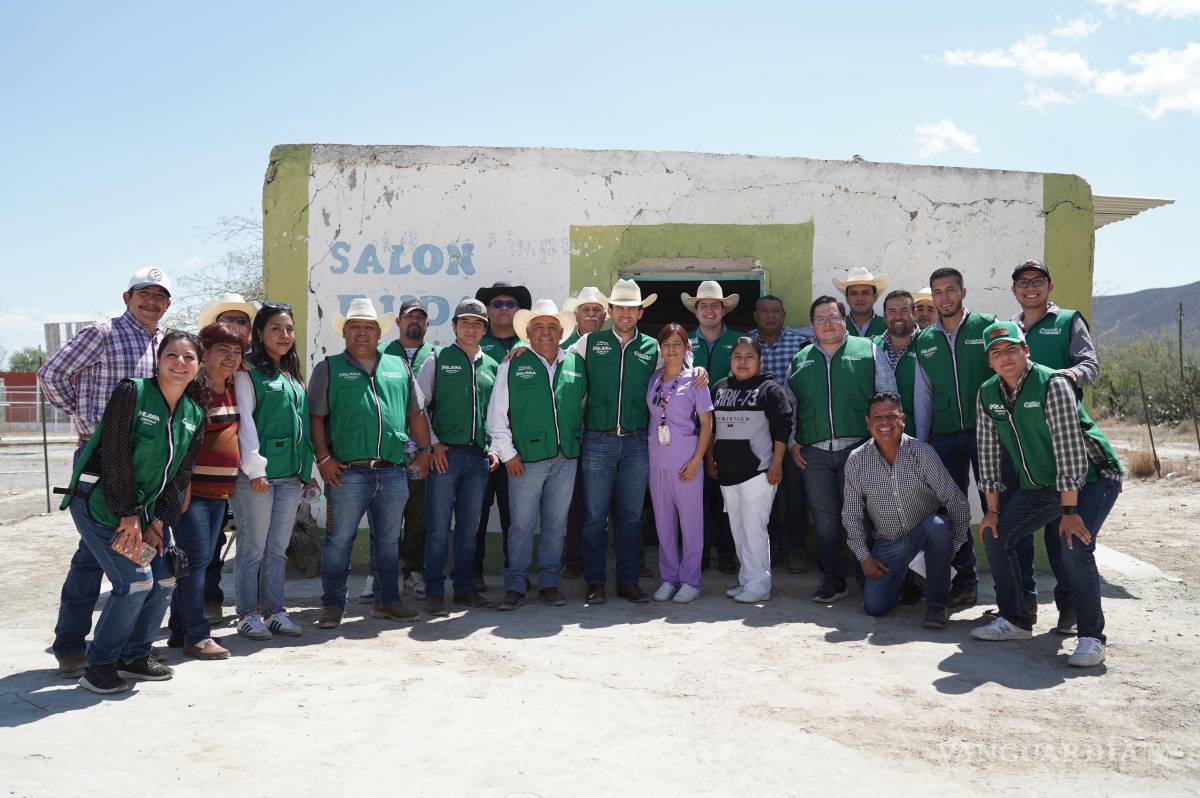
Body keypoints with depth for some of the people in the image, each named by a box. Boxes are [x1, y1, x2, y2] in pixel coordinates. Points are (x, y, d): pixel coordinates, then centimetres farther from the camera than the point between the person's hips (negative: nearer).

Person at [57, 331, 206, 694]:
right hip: (99, 502, -7)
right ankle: (98, 665, 3)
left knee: (164, 580, 4)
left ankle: (134, 656, 22)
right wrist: (128, 516, -19)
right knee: (136, 581, -14)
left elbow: (180, 476, 4)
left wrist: (158, 522, -4)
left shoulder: (195, 414, 3)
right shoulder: (131, 393, -15)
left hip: (147, 507, 7)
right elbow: (116, 457, -18)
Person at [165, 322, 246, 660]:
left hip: (219, 490, 8)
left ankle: (179, 630, 24)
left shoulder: (232, 389, 11)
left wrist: (231, 481, 19)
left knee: (202, 559, 13)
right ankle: (197, 636, 4)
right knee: (196, 560, -4)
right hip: (191, 488, -8)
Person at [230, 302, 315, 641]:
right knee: (253, 548, 1)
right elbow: (244, 420, -10)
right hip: (256, 474, -6)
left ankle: (274, 610, 19)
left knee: (278, 549, 11)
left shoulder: (293, 377, 17)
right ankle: (248, 614, 11)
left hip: (290, 476, 6)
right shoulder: (248, 373, -3)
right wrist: (254, 467, -17)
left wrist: (307, 469, 16)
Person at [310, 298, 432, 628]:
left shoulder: (399, 367, 15)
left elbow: (416, 412, 18)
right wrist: (323, 457, -8)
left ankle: (387, 601, 24)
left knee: (388, 540, 12)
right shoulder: (329, 368, 6)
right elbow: (316, 417, 1)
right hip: (347, 472, -3)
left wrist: (424, 450, 10)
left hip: (393, 471, 4)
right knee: (339, 539, 2)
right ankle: (333, 605, 13)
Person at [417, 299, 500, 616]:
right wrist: (433, 444, -7)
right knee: (438, 528, -3)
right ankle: (435, 593, 5)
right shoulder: (437, 359, 3)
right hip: (445, 453, -4)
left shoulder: (491, 366, 14)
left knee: (469, 527, 10)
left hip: (479, 456, 4)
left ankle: (465, 589, 19)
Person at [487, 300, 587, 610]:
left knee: (556, 524, 9)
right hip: (526, 458, -3)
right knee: (522, 525, 0)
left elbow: (583, 406, 18)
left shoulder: (576, 364, 11)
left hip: (566, 458, 3)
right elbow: (496, 413, 1)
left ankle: (549, 583, 20)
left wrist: (578, 442, 10)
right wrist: (507, 452, -3)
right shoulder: (513, 366, 2)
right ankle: (515, 587, 11)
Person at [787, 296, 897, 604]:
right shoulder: (800, 360, 15)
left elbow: (888, 397, 4)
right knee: (825, 517, 3)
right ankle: (833, 579, 11)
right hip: (814, 453, 3)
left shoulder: (868, 350, 6)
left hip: (858, 448, -2)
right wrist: (792, 442, 10)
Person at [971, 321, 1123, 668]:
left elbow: (1069, 448, -26)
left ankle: (1091, 636, -9)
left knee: (1074, 545, -26)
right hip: (1039, 484, 7)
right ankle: (1015, 620, 15)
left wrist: (1069, 511, -28)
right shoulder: (987, 394, -3)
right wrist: (992, 509, -1)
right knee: (995, 534, 0)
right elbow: (988, 451, 1)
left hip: (1091, 478, -7)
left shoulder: (1052, 384, -23)